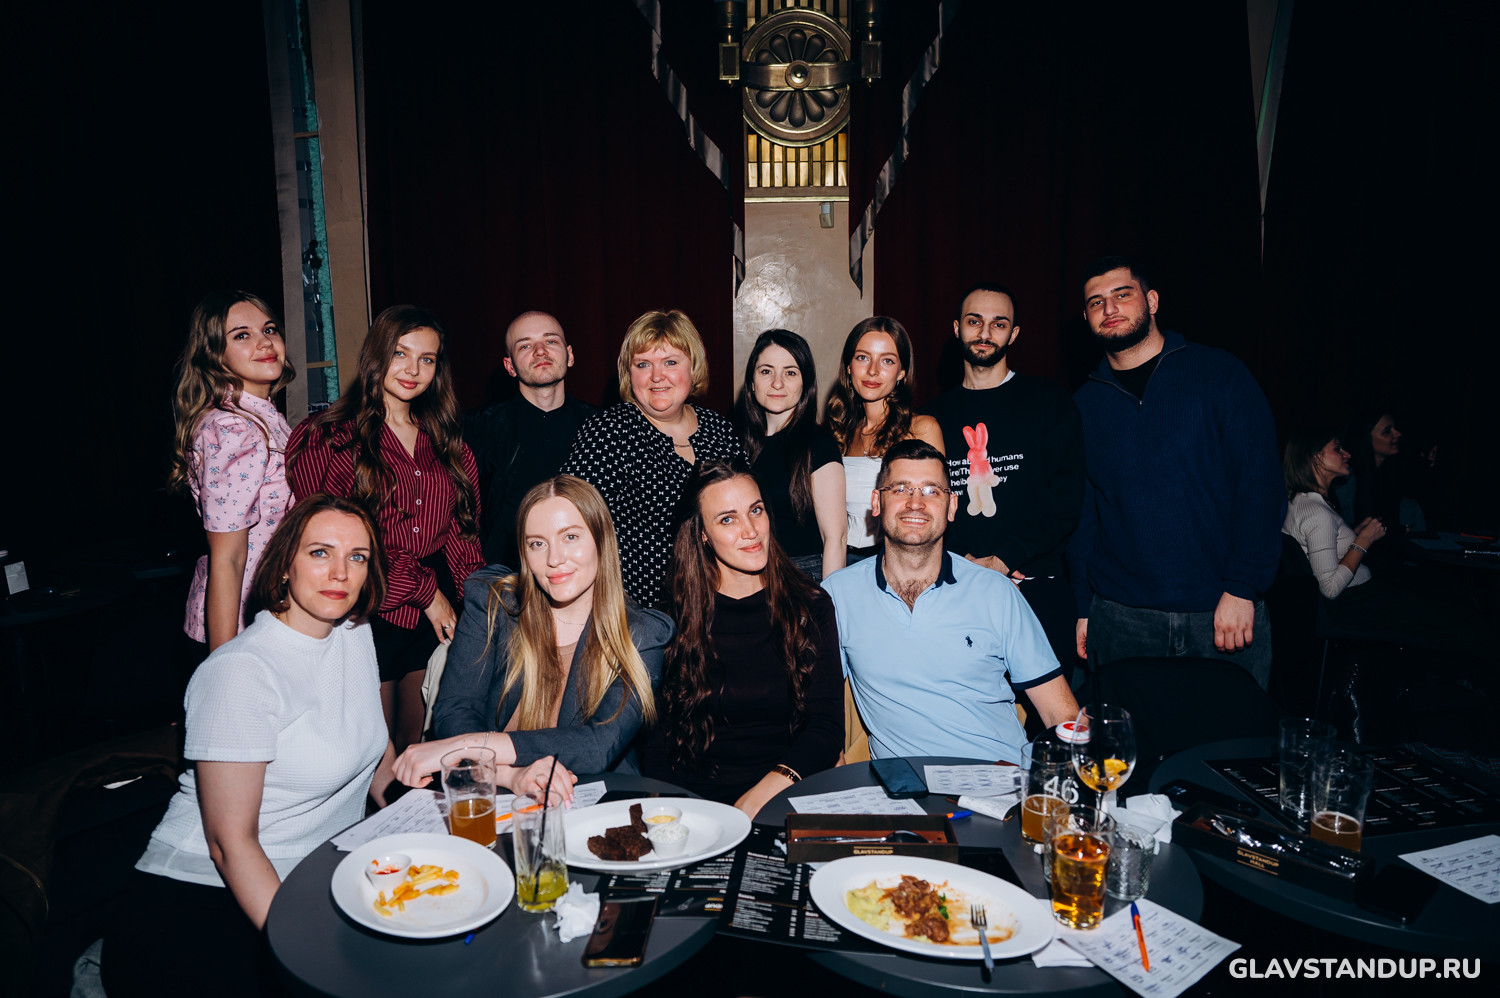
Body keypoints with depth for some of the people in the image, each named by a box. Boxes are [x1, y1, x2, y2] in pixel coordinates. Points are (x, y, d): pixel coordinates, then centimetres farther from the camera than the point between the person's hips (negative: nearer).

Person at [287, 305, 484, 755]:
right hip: (371, 613, -4)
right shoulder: (330, 439, -3)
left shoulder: (446, 443, 14)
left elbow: (461, 529, 12)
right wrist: (425, 590, -9)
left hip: (439, 614, 5)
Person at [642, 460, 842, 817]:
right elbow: (656, 736, 3)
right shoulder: (673, 615, 5)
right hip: (696, 799, 1)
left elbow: (827, 725, -2)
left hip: (787, 800, 0)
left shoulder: (811, 607, 6)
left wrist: (765, 791, -19)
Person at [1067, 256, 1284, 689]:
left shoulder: (1219, 374, 1)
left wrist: (1242, 588, -13)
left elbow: (1259, 479, -5)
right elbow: (1080, 513, 9)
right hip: (1120, 617, 2)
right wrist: (1083, 608, 4)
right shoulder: (1084, 405, 8)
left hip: (1223, 611, -1)